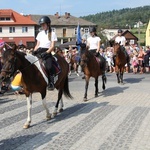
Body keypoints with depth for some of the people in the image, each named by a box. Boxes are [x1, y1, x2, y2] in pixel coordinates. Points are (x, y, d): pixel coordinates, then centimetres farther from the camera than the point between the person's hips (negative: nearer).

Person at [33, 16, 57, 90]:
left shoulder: (52, 34, 6)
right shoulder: (40, 34, 20)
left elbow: (52, 46, -2)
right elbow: (37, 45, 19)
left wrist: (46, 52, -18)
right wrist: (34, 51, -1)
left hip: (47, 51, -4)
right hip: (39, 51, 5)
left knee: (49, 67, -25)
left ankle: (51, 83, -17)